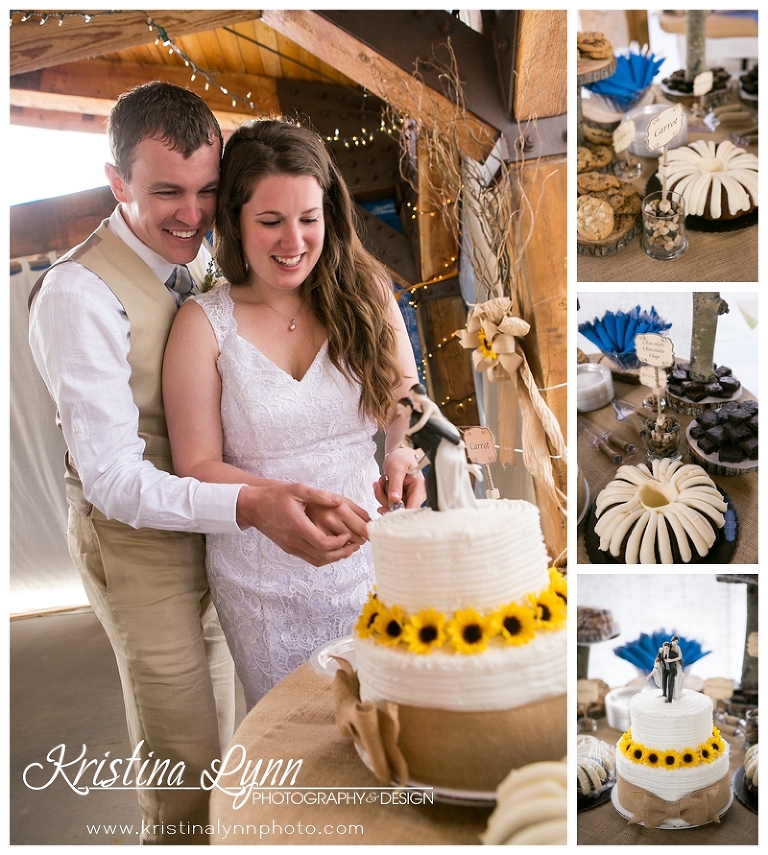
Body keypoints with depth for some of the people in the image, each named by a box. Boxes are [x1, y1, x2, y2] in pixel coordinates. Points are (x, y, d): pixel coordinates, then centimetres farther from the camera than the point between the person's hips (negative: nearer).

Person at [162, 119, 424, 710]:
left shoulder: (364, 293, -3)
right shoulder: (205, 324, -9)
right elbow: (197, 466, -10)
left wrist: (403, 456, -22)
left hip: (366, 552, 2)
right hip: (264, 578, -1)